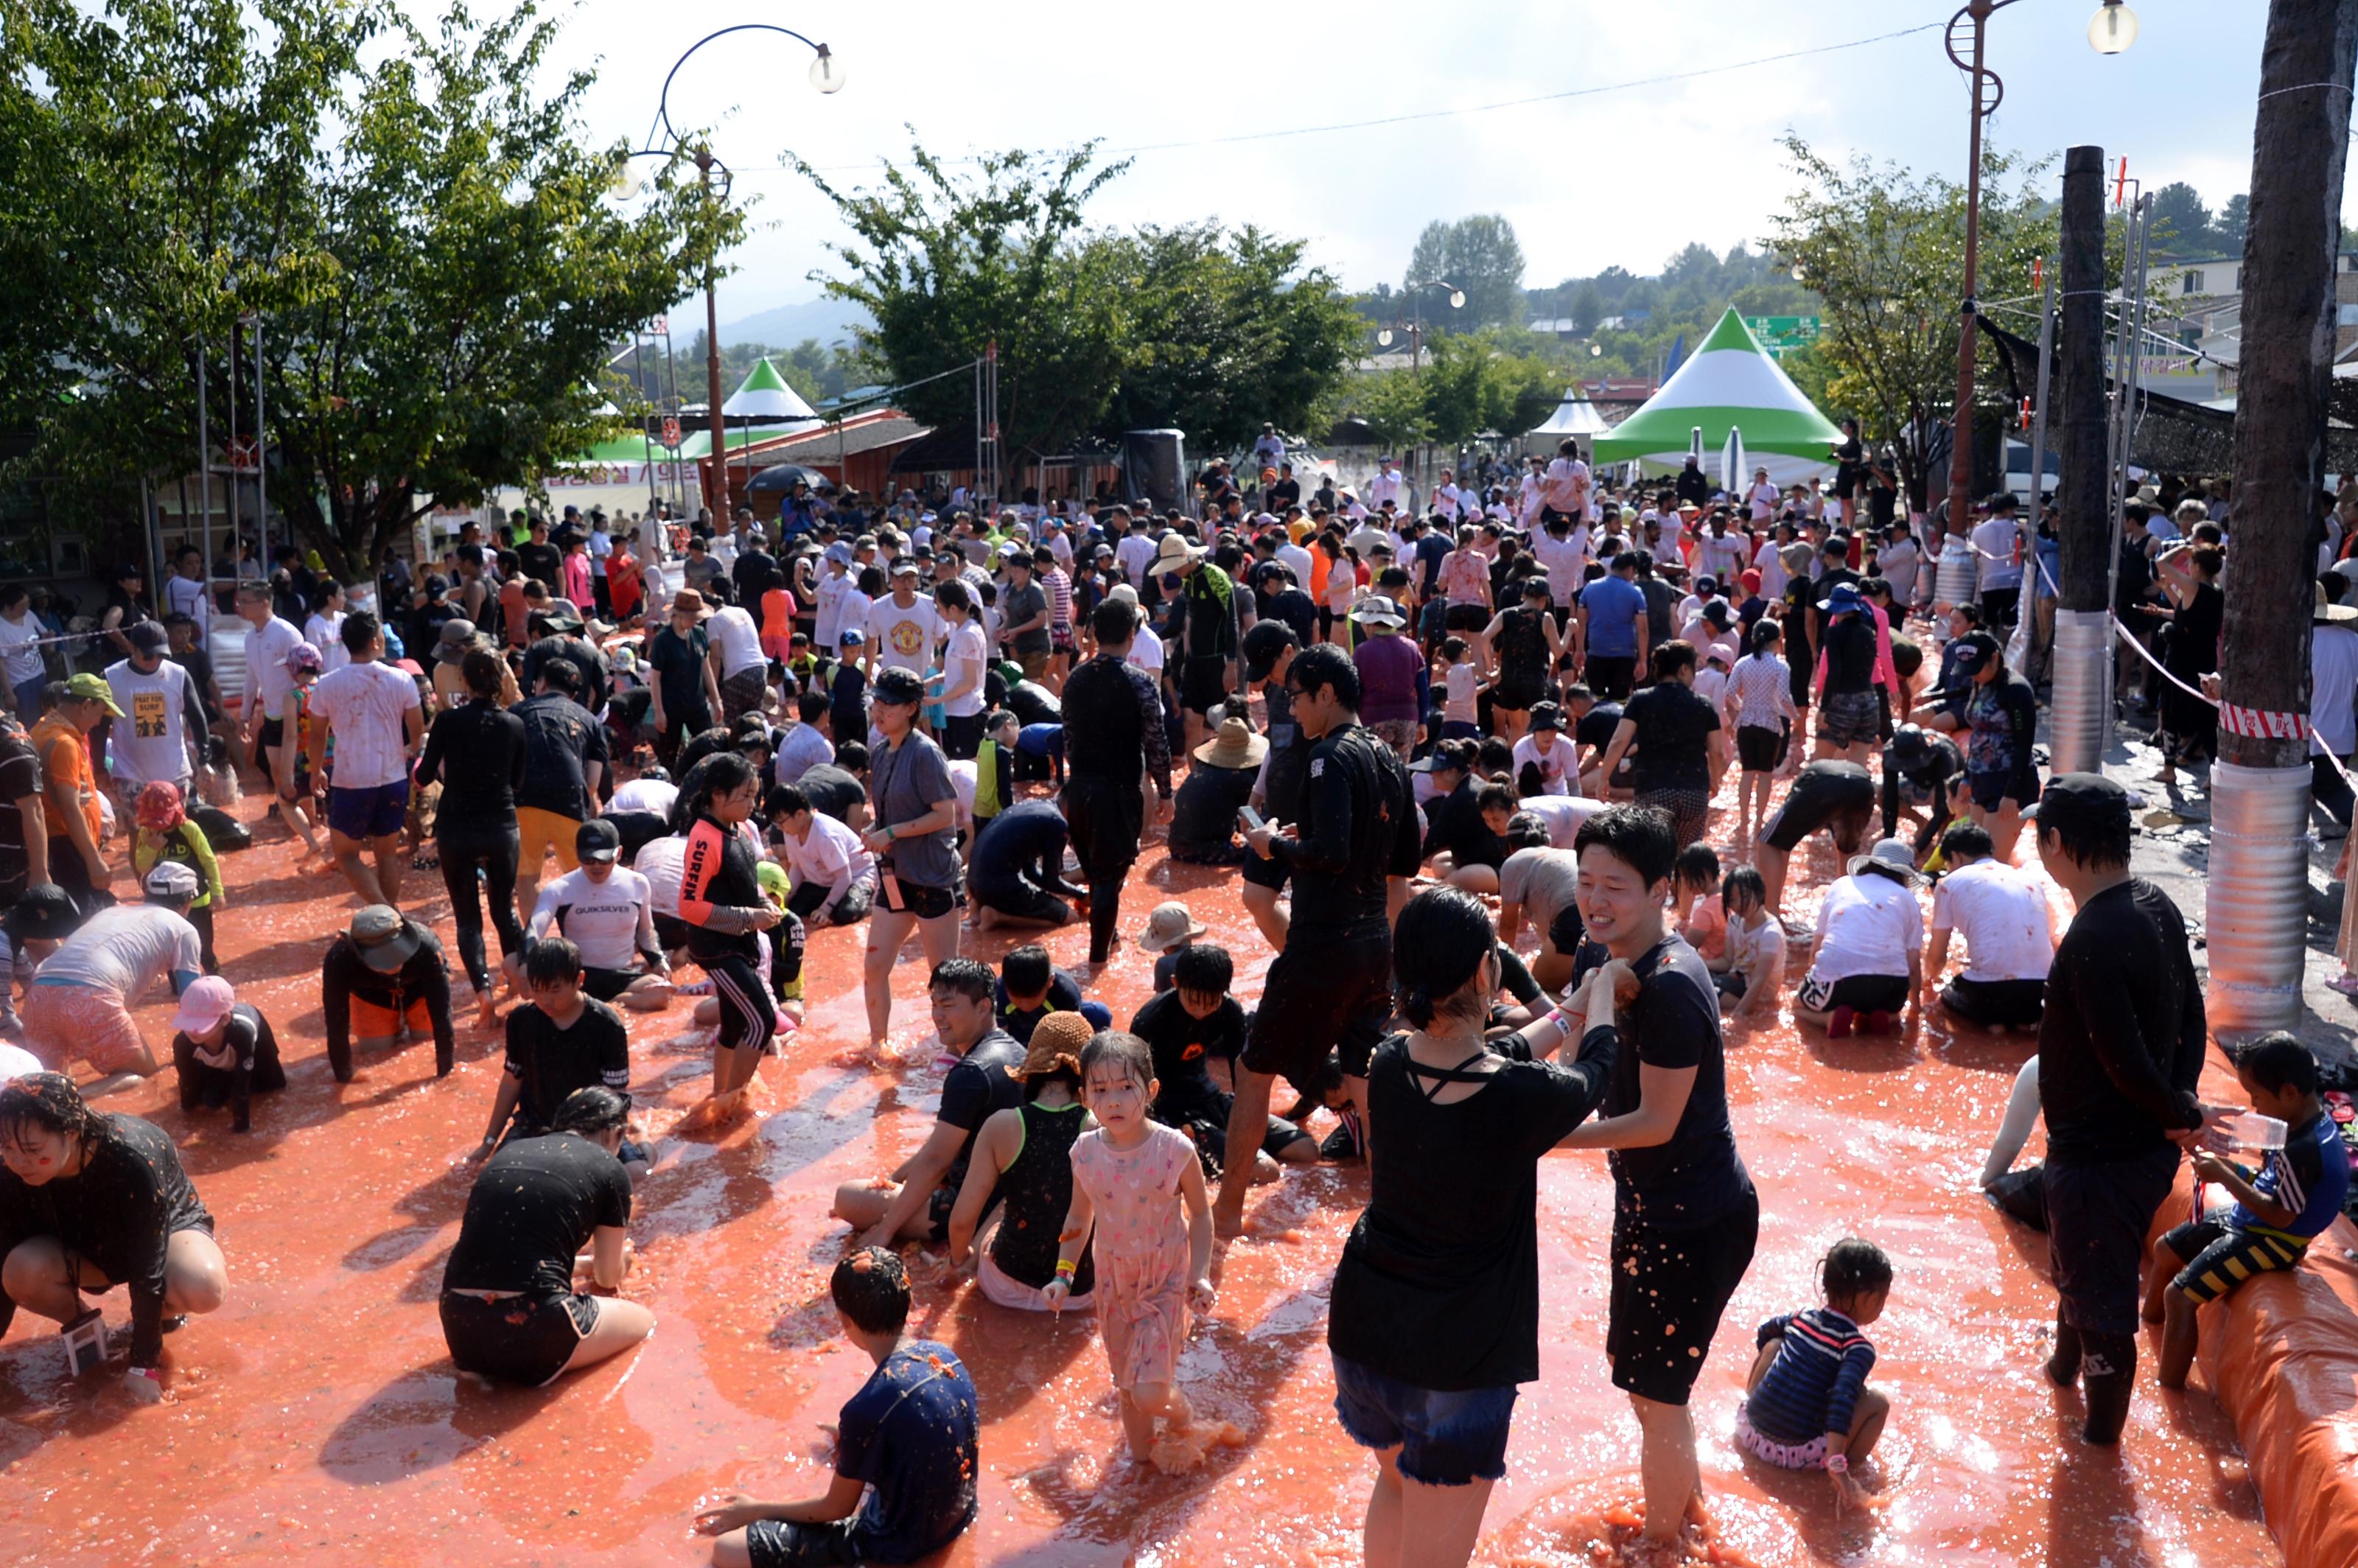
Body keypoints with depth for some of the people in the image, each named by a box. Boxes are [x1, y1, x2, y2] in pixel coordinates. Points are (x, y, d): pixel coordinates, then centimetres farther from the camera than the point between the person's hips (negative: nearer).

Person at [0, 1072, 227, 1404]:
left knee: (204, 1288, -36)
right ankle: (81, 1326, 2)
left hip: (166, 1228, -3)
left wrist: (144, 1365, -30)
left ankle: (159, 1313, 1)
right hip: (86, 1246, 3)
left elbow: (148, 1272, -33)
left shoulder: (131, 1159, -38)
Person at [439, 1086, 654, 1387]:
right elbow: (609, 1277, 15)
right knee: (642, 1320, 21)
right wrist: (621, 1259, 39)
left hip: (460, 1329, 6)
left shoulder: (509, 1151, 17)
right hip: (530, 1333, -6)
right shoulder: (608, 1168, 2)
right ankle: (541, 1368, 1)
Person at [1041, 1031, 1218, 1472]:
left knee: (1150, 1392, -10)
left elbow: (1200, 1213, -5)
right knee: (1127, 1388, 15)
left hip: (1166, 1282, -3)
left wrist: (1200, 1275, -12)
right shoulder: (1085, 1153, -10)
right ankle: (1141, 1455, 40)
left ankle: (1182, 1418, 23)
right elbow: (1080, 1215, 8)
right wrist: (1063, 1274, 2)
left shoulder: (1175, 1149, -20)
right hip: (1114, 1282, 4)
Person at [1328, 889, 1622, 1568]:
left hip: (1364, 1332, 6)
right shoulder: (1522, 1099, -23)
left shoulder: (1390, 1066, -9)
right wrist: (1601, 991, 21)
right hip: (1457, 1358, -5)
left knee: (1397, 1479, 32)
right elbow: (1594, 1071, 1)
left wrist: (1570, 1011, 25)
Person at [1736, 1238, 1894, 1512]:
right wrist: (1837, 1465, -31)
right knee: (1878, 1402, 3)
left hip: (1750, 1432, 6)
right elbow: (1842, 1399, -27)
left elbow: (1764, 1333, 30)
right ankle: (1851, 1471, 0)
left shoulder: (1802, 1318, 9)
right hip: (1798, 1453, -6)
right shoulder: (1859, 1349, -11)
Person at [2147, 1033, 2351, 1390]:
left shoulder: (2304, 1149, -32)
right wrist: (2235, 1169, -3)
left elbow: (2280, 1216, -26)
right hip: (2245, 1218, 10)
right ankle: (2149, 1323, 46)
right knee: (2165, 1250, 21)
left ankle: (2168, 1391, -4)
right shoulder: (2307, 1119, -2)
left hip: (2271, 1240, -10)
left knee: (2179, 1295, -16)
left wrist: (2224, 1177, -21)